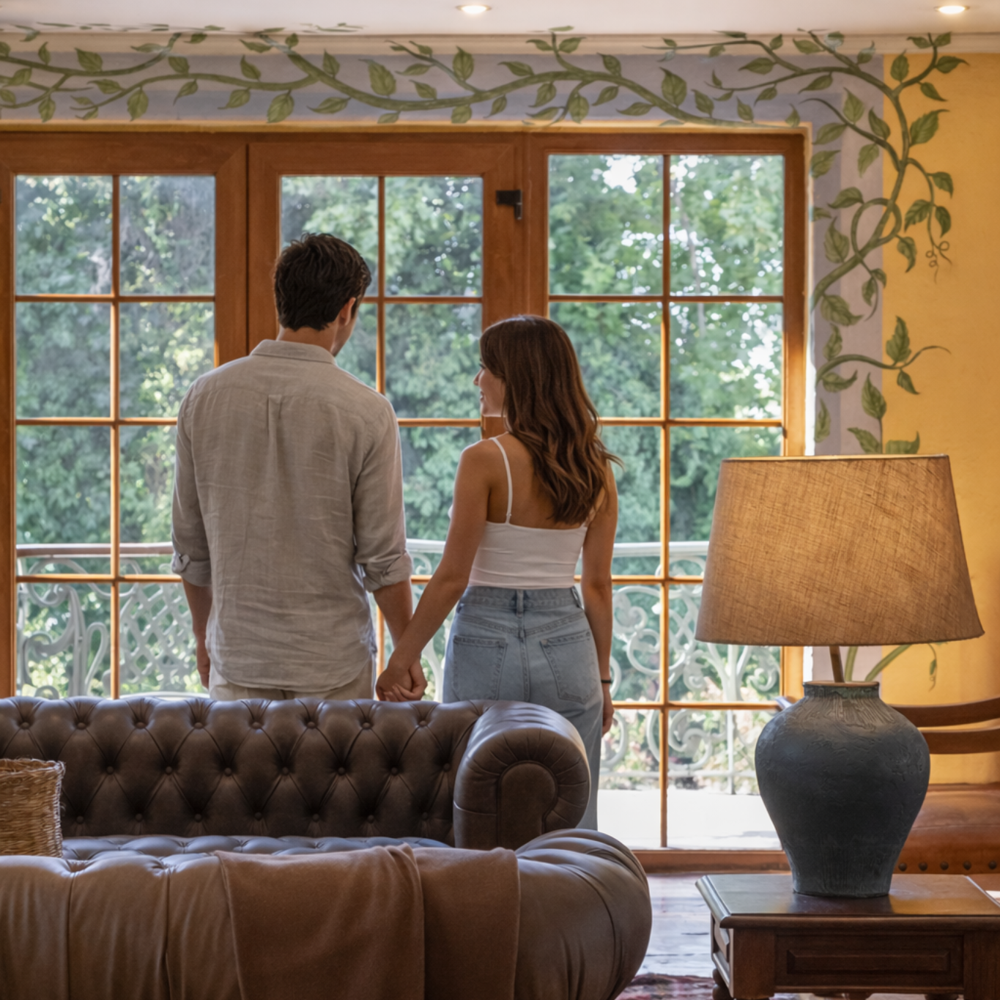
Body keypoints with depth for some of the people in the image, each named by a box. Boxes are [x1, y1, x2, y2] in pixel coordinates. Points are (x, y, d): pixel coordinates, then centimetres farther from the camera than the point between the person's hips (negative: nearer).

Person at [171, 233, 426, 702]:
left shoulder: (205, 395, 0)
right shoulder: (366, 411, -10)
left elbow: (190, 544, 6)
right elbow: (383, 558, -7)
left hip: (237, 661, 3)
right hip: (333, 663, -3)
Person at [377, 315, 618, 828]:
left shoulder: (485, 461, -12)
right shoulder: (594, 468, 3)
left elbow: (453, 576, -12)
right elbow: (598, 586, 6)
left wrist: (401, 660, -3)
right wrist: (602, 677, 15)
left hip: (486, 645, -4)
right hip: (567, 647, 4)